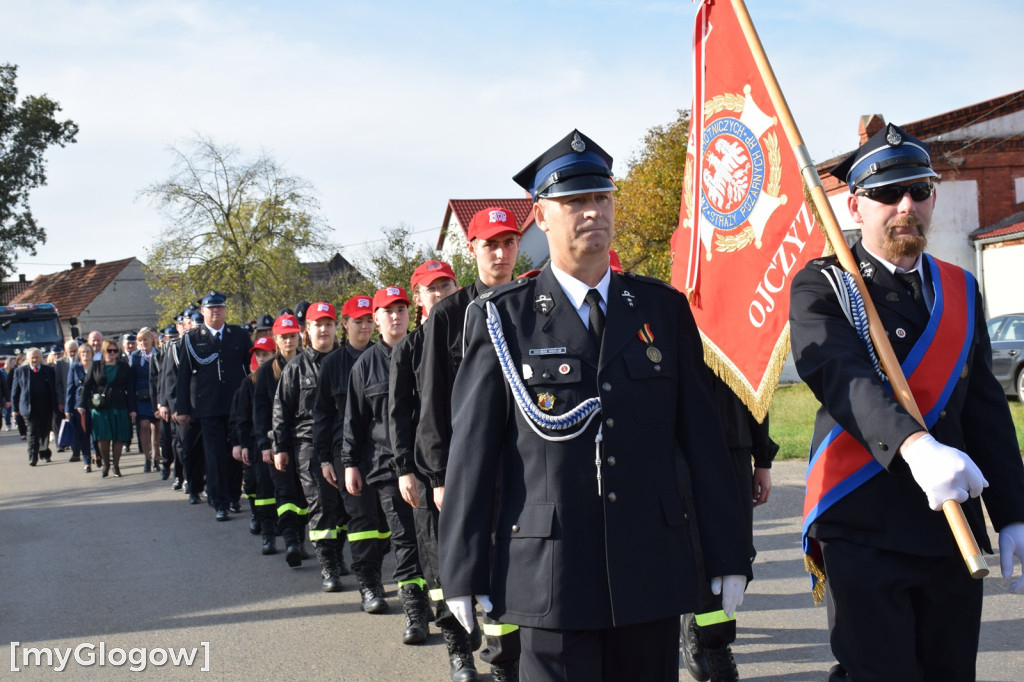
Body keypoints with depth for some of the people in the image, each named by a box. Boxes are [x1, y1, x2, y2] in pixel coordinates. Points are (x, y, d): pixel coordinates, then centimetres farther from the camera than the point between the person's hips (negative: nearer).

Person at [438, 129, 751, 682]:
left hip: (652, 571, 3)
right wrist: (463, 573, -2)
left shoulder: (664, 309, 8)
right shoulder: (502, 317, 0)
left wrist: (727, 554, 4)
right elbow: (472, 448, -1)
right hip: (550, 574, -2)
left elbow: (701, 435, 6)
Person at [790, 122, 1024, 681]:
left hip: (954, 529, 5)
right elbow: (843, 378, -22)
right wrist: (915, 445, -39)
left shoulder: (960, 290, 14)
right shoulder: (821, 287, -3)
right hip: (863, 530, -5)